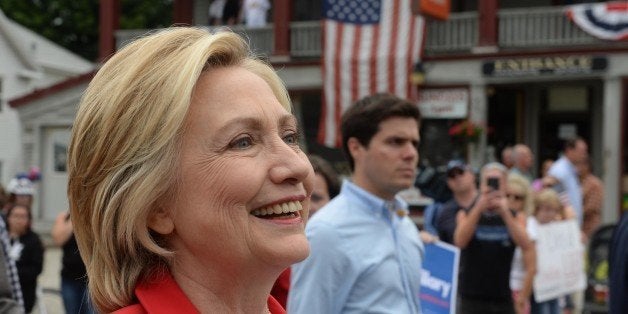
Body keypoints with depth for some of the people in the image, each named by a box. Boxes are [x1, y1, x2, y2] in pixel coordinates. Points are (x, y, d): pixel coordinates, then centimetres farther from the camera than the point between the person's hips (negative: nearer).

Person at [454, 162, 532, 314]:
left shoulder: (514, 216, 6)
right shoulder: (466, 214, 4)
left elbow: (525, 245, -12)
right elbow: (460, 241, -16)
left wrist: (505, 213, -21)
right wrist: (479, 208, -23)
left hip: (503, 297, 2)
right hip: (472, 297, -2)